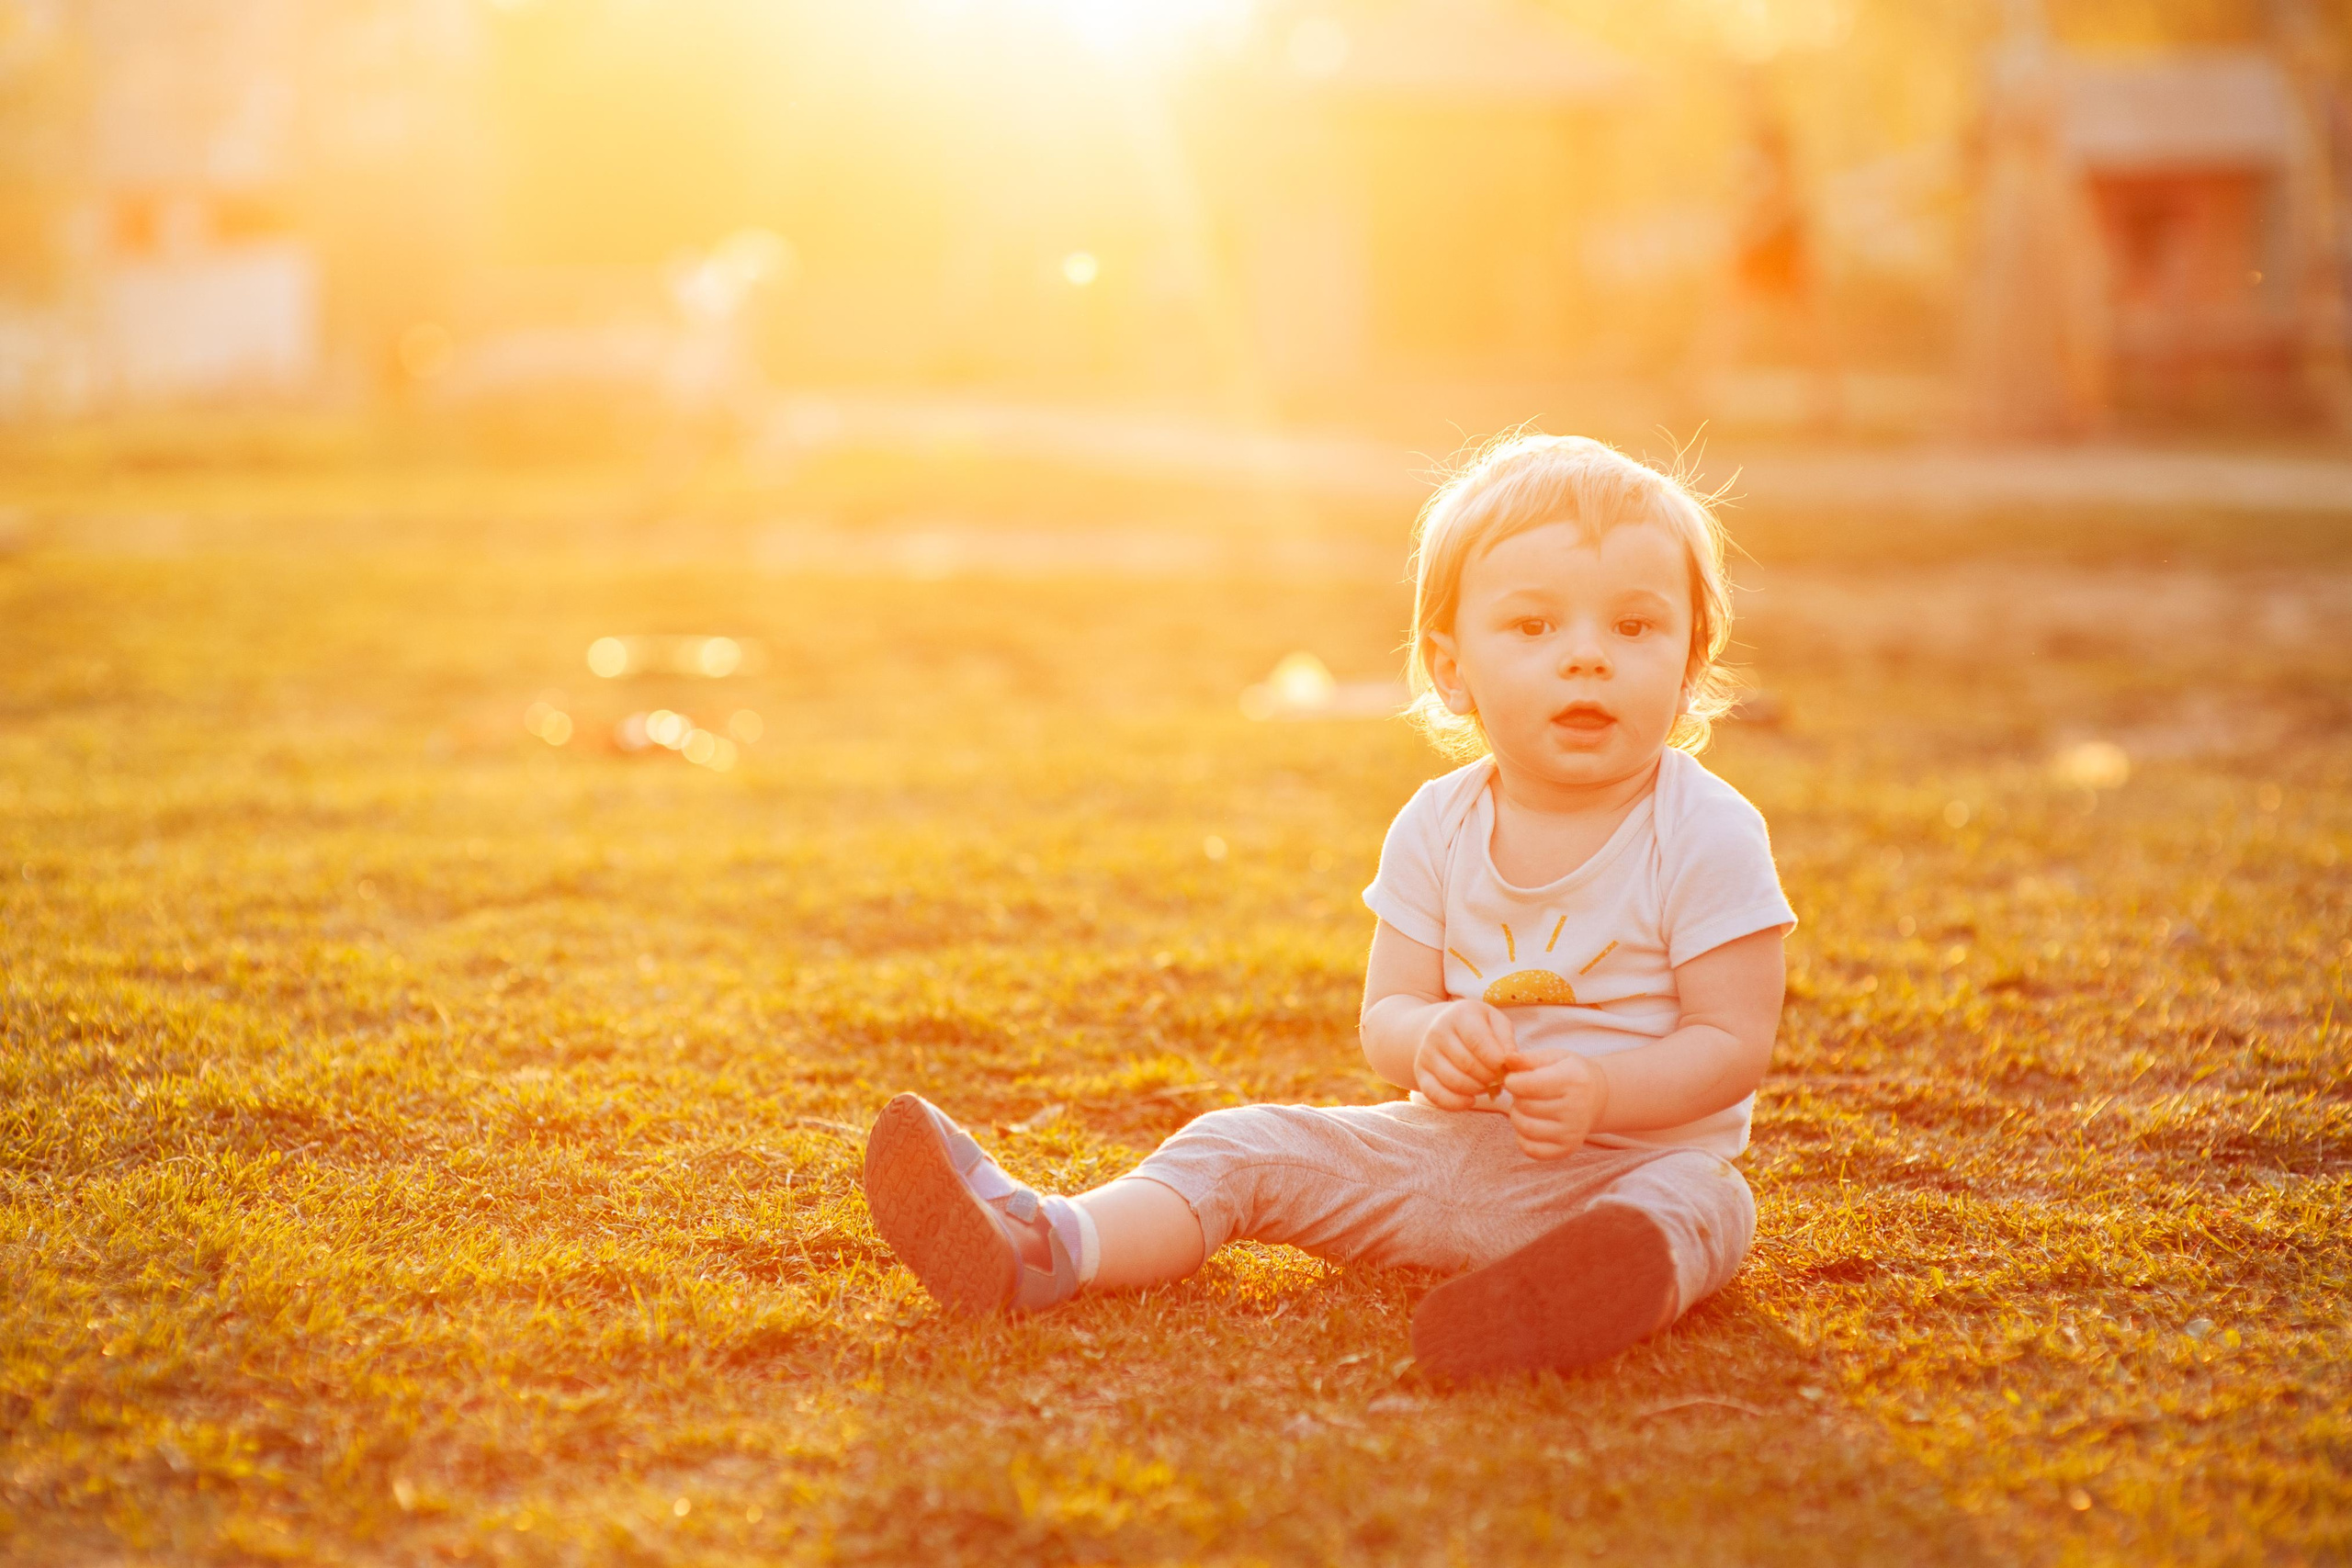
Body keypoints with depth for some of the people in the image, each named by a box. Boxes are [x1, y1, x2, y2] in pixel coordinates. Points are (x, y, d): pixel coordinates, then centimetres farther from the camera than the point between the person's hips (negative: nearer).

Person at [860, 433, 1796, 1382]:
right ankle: (1045, 1248, -25)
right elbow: (1385, 1016, 2)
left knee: (1700, 1201, -36)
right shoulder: (1435, 829, 1)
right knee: (1244, 1143, -8)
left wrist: (1599, 1090, -29)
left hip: (1638, 1152, -4)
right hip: (1448, 1143, 4)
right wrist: (1429, 1036, -23)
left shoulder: (1707, 835, -11)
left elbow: (1734, 1043, -11)